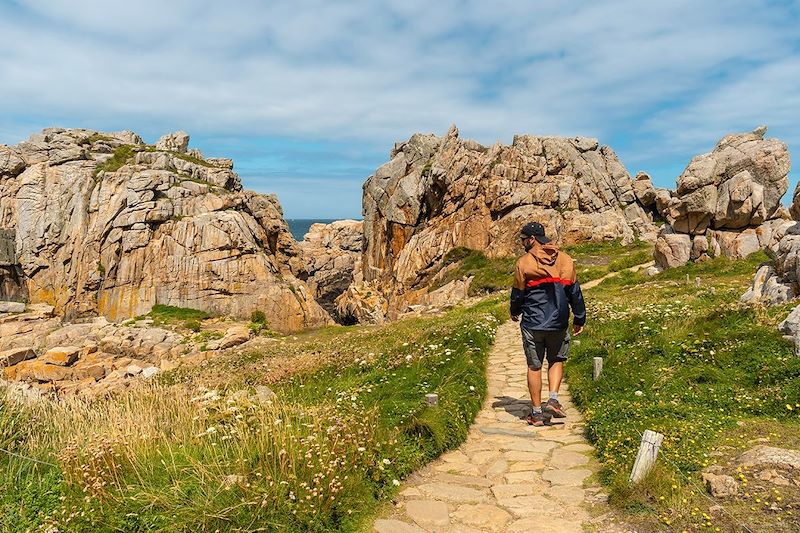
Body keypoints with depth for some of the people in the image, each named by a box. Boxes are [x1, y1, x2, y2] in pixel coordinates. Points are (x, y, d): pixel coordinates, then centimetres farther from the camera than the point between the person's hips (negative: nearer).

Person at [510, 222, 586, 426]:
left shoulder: (524, 262, -8)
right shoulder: (565, 260, 2)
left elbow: (518, 293, 0)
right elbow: (575, 292, 7)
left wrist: (515, 312, 20)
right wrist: (579, 319, 17)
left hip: (533, 323, -2)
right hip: (558, 323, 3)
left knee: (534, 367, 8)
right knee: (556, 361, 20)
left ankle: (537, 412, 13)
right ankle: (553, 399, 2)